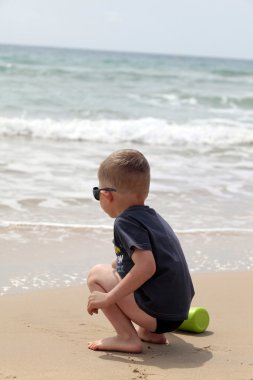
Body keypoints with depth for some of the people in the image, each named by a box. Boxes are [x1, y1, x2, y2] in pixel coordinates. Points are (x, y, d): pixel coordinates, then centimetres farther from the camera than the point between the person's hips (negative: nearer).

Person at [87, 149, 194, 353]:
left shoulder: (126, 221, -11)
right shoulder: (153, 216, 18)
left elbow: (147, 266, -25)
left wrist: (108, 298, -21)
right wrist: (118, 265, 44)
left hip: (156, 312, -10)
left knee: (97, 274, -3)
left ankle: (127, 337, -12)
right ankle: (150, 332, 17)